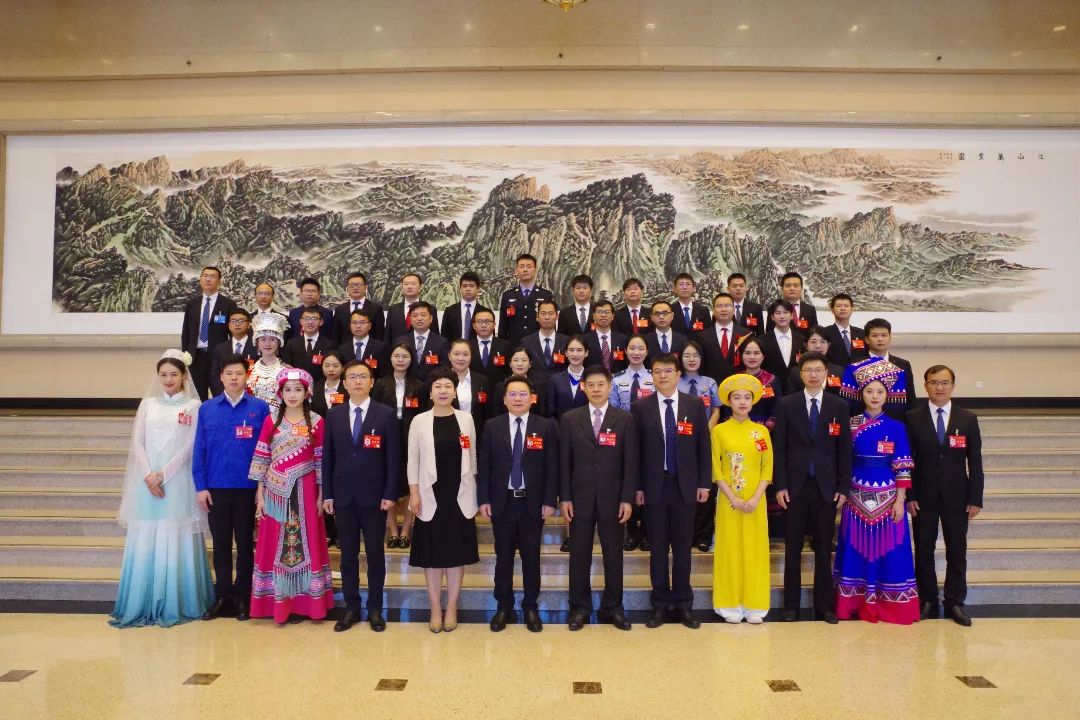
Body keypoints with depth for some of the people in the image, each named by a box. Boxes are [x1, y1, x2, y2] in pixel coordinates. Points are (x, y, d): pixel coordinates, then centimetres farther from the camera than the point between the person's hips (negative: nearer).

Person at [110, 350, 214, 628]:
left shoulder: (193, 406, 3)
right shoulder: (148, 404, 12)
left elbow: (189, 447, -4)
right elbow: (137, 443, 5)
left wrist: (163, 475, -11)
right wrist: (148, 476, -8)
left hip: (177, 482, -3)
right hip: (147, 482, 3)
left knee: (175, 542, -2)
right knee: (144, 542, 3)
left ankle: (175, 604, 7)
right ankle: (142, 605, 12)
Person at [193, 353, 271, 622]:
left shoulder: (260, 407, -3)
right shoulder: (207, 409, 3)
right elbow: (199, 450, 3)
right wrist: (200, 487, -2)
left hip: (247, 488, -2)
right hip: (216, 488, 2)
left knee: (245, 544, 9)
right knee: (220, 544, 11)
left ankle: (242, 597, 21)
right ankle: (222, 596, 23)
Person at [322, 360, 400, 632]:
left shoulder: (386, 414, -2)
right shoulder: (334, 415, 6)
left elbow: (393, 457, -4)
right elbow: (327, 457, 7)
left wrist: (390, 494, -9)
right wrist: (327, 494, 2)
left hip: (374, 495, -2)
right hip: (343, 496, 2)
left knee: (375, 554, 6)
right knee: (348, 554, 9)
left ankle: (375, 608, 18)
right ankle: (351, 608, 20)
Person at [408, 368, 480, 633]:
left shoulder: (466, 419, 3)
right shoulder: (420, 421, 0)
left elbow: (472, 456, 7)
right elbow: (413, 459, 1)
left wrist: (473, 491, 5)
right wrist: (414, 492, -6)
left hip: (460, 496, 1)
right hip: (430, 496, -1)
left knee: (457, 552, 7)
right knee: (432, 554, 5)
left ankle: (451, 608, 18)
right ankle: (435, 610, 17)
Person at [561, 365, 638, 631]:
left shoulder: (624, 419, 1)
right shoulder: (570, 419, 3)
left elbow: (630, 462, 0)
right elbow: (565, 461, 2)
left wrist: (627, 499, -5)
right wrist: (565, 498, -3)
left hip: (612, 499, 0)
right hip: (580, 498, 0)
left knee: (613, 555, 7)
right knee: (579, 556, 7)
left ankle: (612, 607, 21)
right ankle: (579, 607, 20)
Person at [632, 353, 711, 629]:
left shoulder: (695, 405, 3)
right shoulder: (641, 408, 0)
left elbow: (703, 447, 5)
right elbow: (636, 450, 1)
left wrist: (704, 483, 1)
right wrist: (637, 486, -2)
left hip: (685, 486, 1)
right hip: (654, 486, -1)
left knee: (683, 547, 8)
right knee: (657, 547, 6)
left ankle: (683, 604, 19)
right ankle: (660, 604, 17)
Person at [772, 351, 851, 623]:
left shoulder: (839, 406, 5)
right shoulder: (786, 405, 2)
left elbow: (845, 450, 5)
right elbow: (779, 447, 0)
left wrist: (843, 487, -1)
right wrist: (780, 485, -6)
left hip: (826, 486, 1)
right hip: (794, 485, -1)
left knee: (824, 549, 7)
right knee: (793, 549, 6)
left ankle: (824, 605, 18)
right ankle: (791, 605, 16)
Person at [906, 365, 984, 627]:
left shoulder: (968, 419, 4)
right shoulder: (913, 419, 0)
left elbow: (975, 462, 3)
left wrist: (975, 499, -2)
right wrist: (909, 495, -7)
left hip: (956, 497, 1)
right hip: (924, 496, -1)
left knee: (957, 552, 5)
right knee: (924, 551, 5)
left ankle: (955, 603, 16)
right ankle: (928, 602, 15)